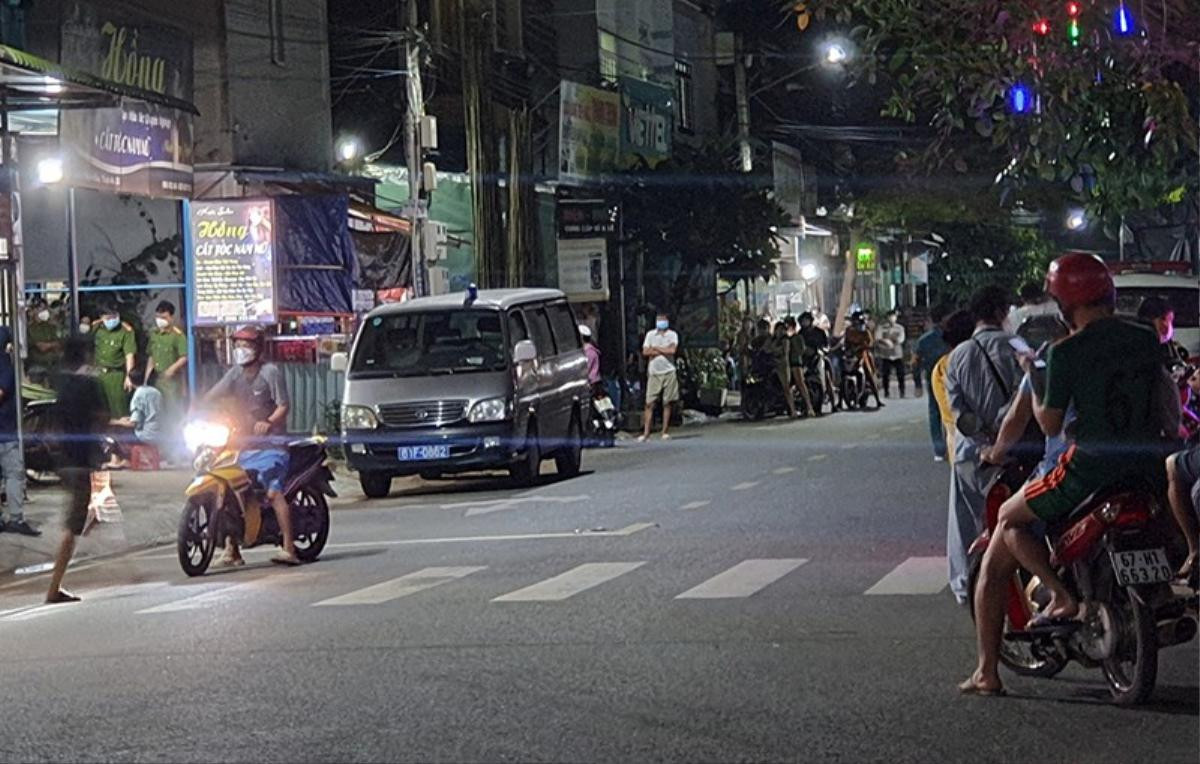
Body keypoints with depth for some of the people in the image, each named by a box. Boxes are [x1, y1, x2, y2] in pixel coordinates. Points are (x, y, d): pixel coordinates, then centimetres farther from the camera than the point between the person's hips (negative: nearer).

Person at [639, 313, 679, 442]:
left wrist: (656, 348, -4)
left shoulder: (672, 335, 5)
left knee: (667, 403, 2)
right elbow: (645, 352, 0)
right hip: (654, 372, 1)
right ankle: (646, 432, -4)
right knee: (649, 404, -4)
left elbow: (672, 350, -11)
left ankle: (665, 432, 9)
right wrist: (664, 350, -6)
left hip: (668, 372, -1)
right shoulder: (650, 334, 10)